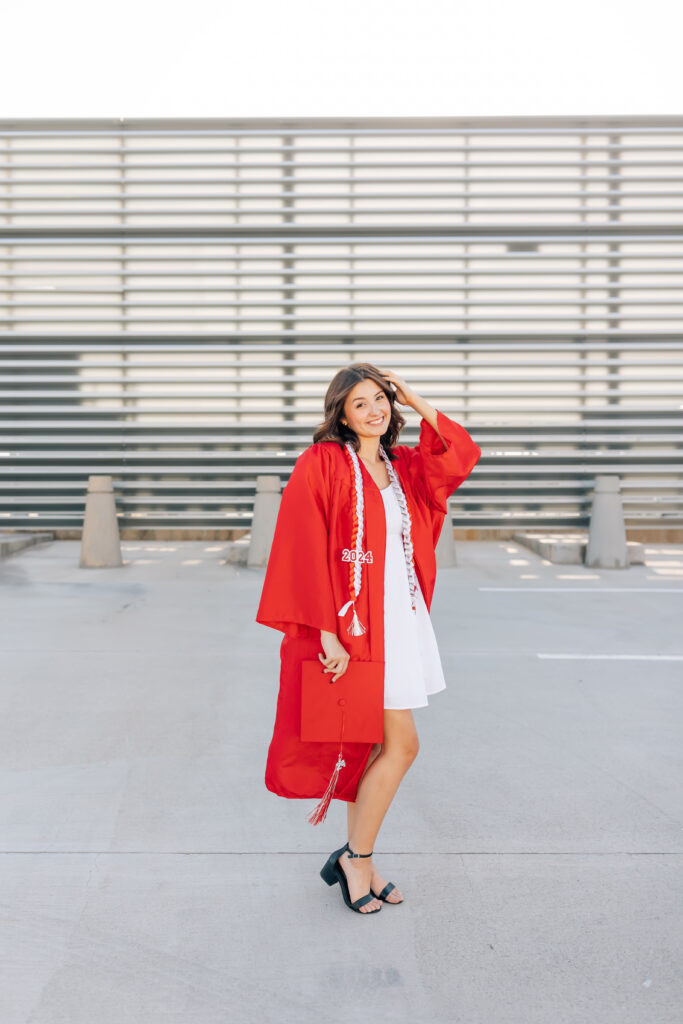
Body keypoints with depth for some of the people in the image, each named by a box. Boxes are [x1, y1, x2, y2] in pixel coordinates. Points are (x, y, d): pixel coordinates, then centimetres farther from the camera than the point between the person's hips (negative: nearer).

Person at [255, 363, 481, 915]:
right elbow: (305, 553, -15)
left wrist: (417, 402, 3)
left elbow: (461, 455, 6)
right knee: (401, 745, -6)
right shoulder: (321, 464, -10)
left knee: (376, 745, 12)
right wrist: (328, 633, -21)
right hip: (354, 621, -7)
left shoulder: (403, 466, 12)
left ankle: (355, 858, 25)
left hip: (399, 617, 7)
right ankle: (356, 858, 11)